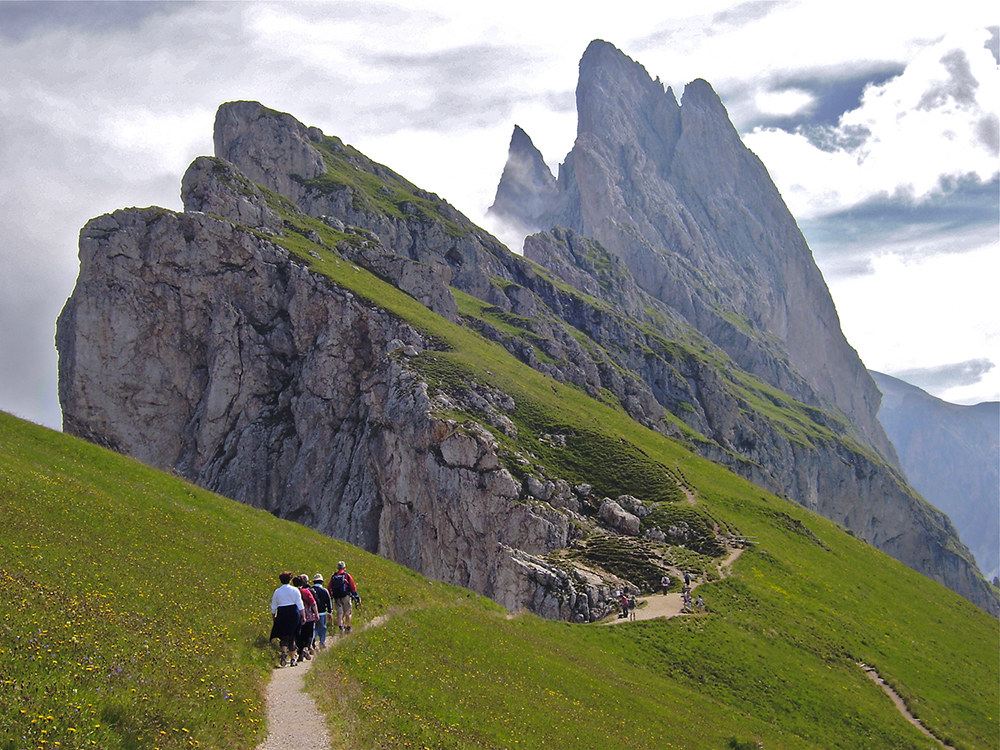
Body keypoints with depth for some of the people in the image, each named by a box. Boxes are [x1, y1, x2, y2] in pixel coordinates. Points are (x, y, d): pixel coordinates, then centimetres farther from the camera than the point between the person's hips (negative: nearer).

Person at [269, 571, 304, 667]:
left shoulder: (277, 592, 4)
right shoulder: (295, 590, 1)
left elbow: (273, 607, 8)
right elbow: (300, 605, -2)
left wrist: (273, 618, 17)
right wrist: (303, 616, 2)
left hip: (282, 614, 0)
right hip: (294, 614, 0)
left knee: (284, 637, 4)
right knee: (292, 637, 7)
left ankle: (284, 652, -24)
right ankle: (293, 659, 8)